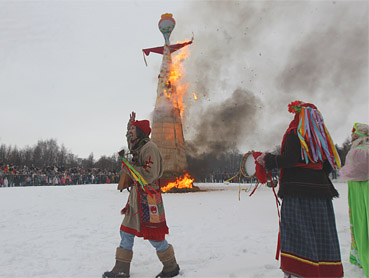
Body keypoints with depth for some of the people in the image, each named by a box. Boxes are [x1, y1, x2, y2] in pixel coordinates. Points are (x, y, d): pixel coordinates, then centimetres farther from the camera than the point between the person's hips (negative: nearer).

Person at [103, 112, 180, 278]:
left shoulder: (149, 148, -15)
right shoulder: (137, 148, 13)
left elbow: (149, 175, -23)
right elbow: (130, 141, 39)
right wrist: (130, 124, 28)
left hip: (148, 198, -9)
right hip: (136, 197, 9)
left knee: (155, 236, 0)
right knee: (126, 233, 12)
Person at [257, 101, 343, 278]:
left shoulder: (294, 133, -4)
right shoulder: (321, 136, 15)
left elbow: (290, 159, -17)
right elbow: (329, 164, 14)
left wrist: (268, 160, -5)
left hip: (297, 191, -6)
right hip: (321, 190, 7)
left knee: (295, 232, -6)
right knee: (321, 231, 11)